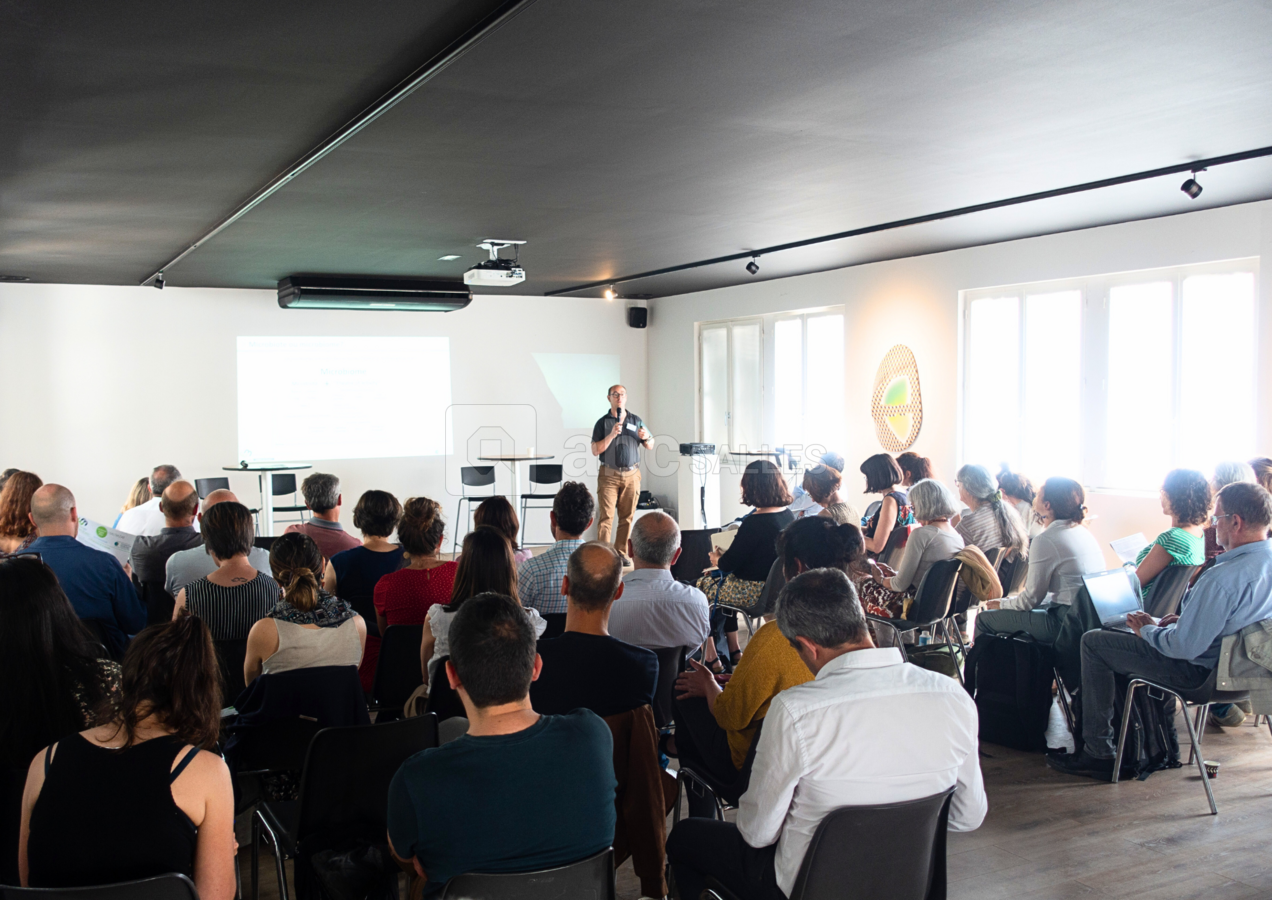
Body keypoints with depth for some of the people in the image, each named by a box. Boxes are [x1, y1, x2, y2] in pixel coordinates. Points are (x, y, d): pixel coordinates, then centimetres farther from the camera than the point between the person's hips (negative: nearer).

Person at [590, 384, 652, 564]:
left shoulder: (636, 420, 11)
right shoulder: (602, 422, 3)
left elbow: (650, 445, 16)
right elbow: (595, 450, -5)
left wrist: (645, 437, -7)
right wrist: (611, 435, -17)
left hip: (631, 475, 3)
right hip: (609, 475, -3)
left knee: (627, 516, 4)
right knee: (606, 515, -8)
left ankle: (621, 553, 11)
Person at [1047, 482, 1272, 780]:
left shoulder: (1223, 578, -33)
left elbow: (1185, 646, -29)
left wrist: (1148, 630, -10)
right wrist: (1184, 620, 6)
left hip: (1198, 670, -10)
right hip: (1232, 661, 10)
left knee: (1094, 642, 0)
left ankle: (1098, 753, 7)